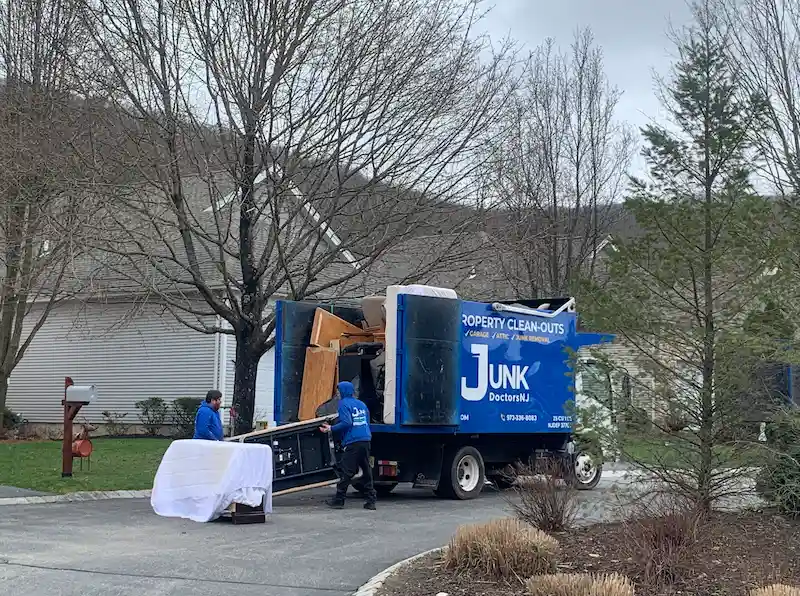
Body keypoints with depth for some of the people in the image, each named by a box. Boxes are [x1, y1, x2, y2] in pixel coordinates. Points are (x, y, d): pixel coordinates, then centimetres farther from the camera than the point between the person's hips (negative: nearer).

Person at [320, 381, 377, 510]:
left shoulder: (344, 404, -3)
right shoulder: (361, 404, 20)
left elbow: (346, 423, -14)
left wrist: (331, 429, -5)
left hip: (353, 442, -7)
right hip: (366, 441, 7)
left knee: (346, 472, -2)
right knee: (366, 471, 8)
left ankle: (339, 500, 2)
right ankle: (371, 501, 8)